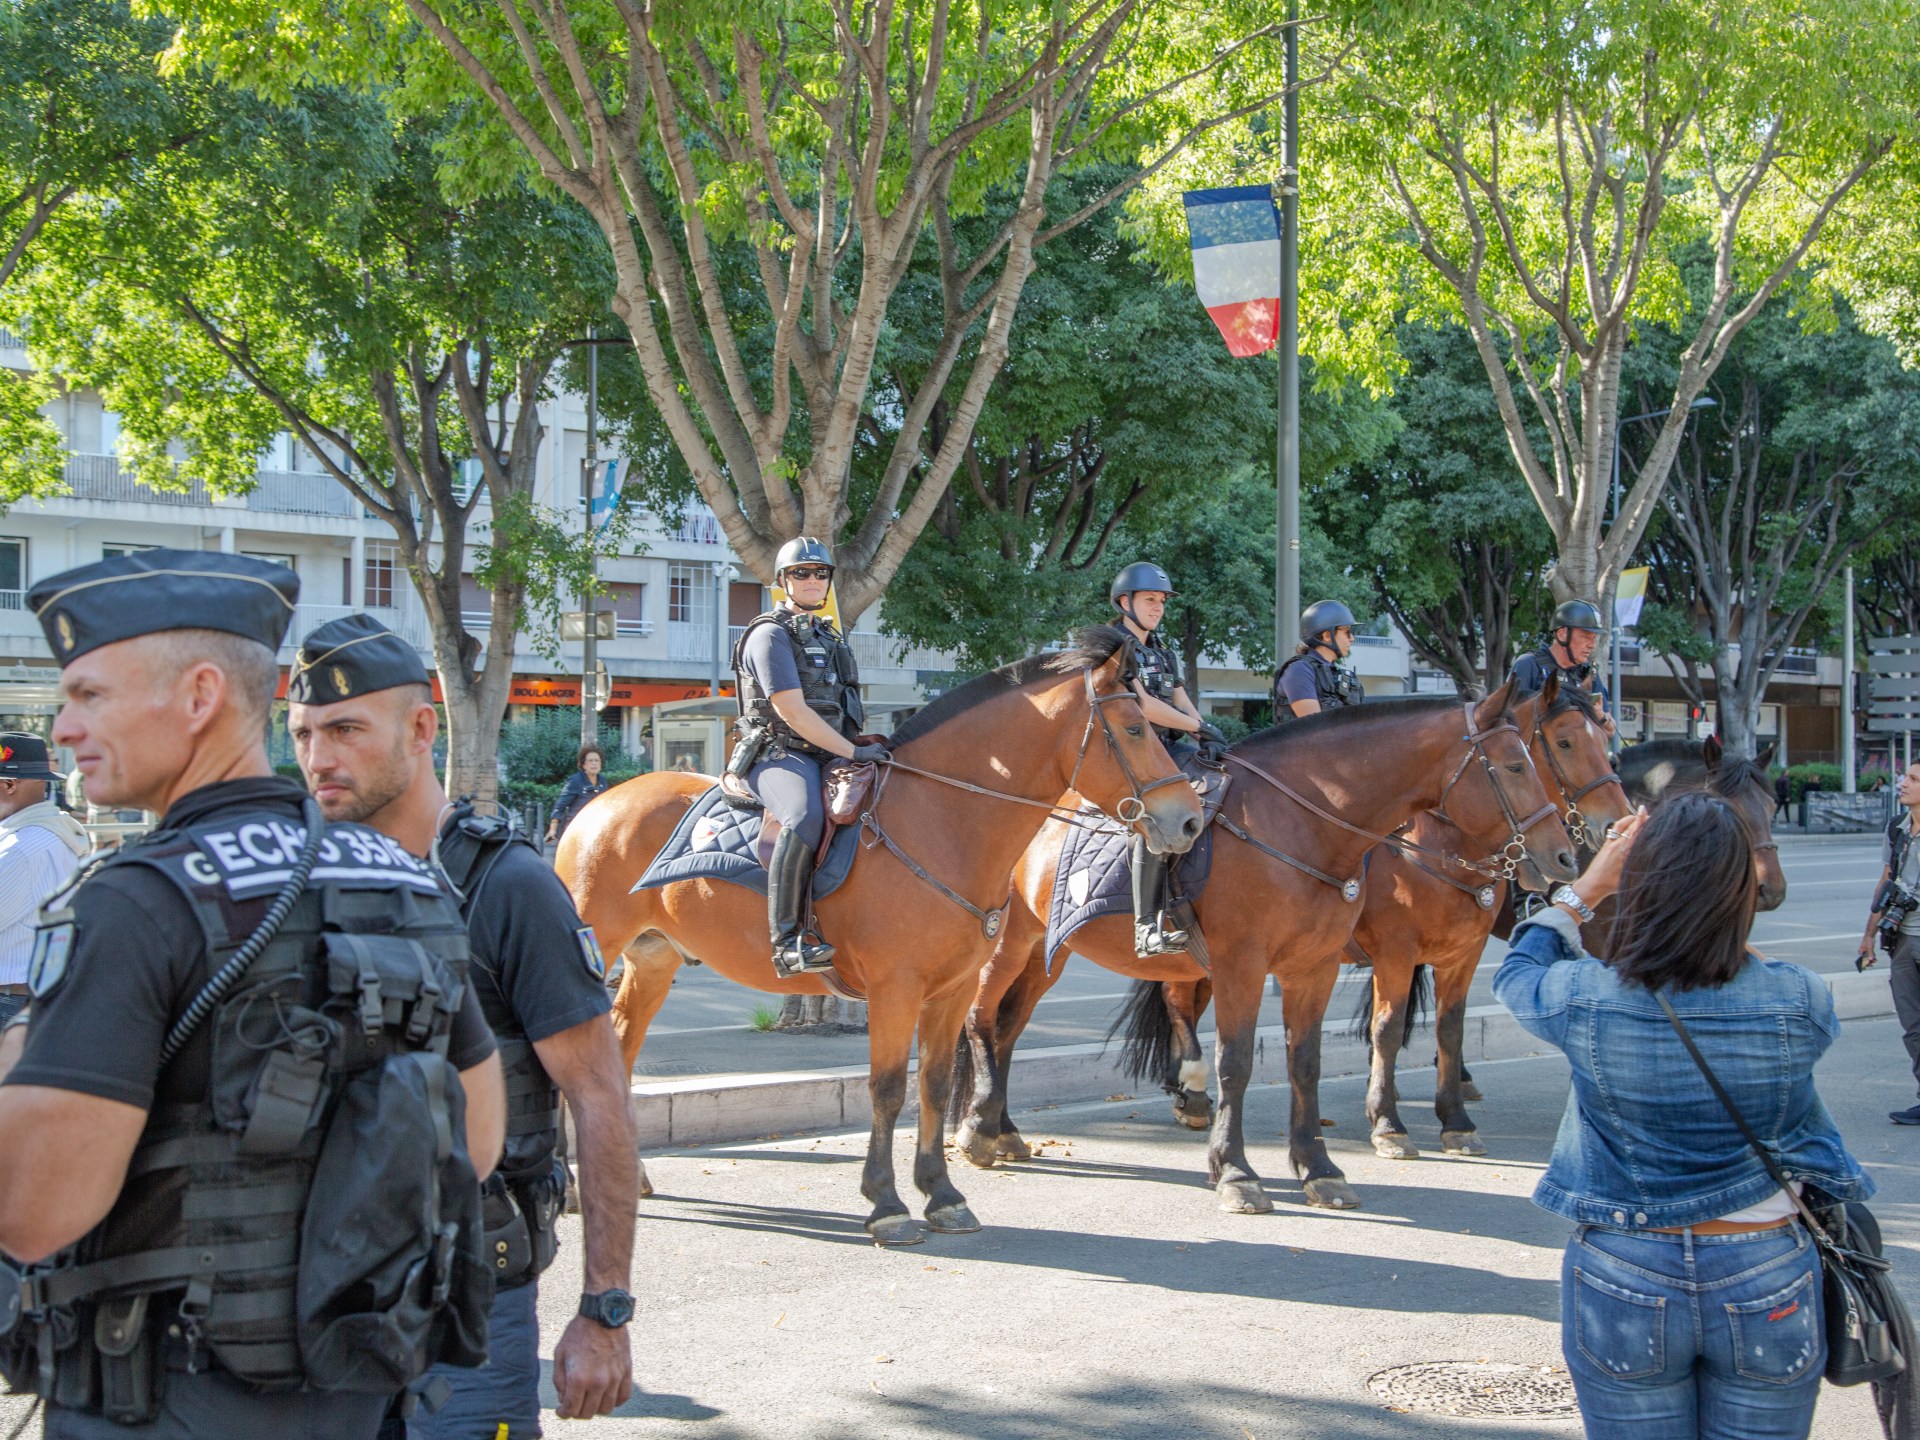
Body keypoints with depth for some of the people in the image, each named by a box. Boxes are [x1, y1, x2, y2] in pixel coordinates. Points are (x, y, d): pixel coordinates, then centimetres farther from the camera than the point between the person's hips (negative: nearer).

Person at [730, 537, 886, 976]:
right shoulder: (771, 634, -7)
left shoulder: (827, 637, 21)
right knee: (807, 816, -39)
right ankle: (787, 939, -40)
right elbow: (792, 712, -16)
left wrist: (863, 746, 12)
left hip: (827, 756, 9)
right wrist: (853, 751, -16)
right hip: (779, 755, -9)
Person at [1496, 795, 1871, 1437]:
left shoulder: (1585, 999, -16)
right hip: (1768, 1289, 1)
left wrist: (1587, 885, 16)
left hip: (1621, 1283, 0)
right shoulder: (1800, 1001, -15)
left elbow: (1517, 973, 8)